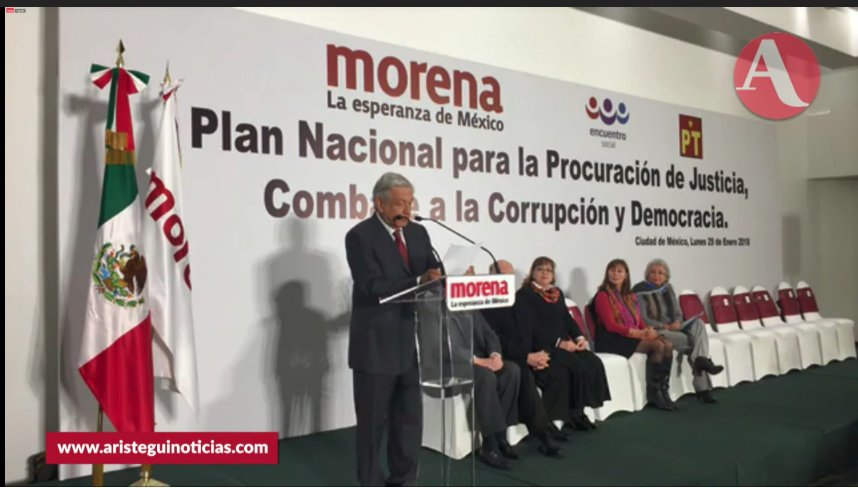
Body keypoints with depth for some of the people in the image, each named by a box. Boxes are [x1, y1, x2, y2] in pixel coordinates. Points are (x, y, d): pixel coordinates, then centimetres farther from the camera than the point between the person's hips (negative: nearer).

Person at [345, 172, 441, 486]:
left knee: (411, 418, 14)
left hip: (411, 341, 6)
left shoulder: (418, 233, 9)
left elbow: (432, 275, 9)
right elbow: (373, 287, -21)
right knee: (372, 421, 9)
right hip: (375, 345, -6)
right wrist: (418, 282, -30)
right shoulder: (360, 236, -12)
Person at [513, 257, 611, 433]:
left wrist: (579, 337, -4)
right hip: (540, 346, -7)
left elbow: (567, 319, 16)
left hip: (564, 344, 7)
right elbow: (531, 327, -13)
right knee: (577, 366, -26)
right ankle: (573, 414, -10)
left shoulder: (557, 293, 20)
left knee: (593, 362, -17)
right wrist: (559, 343, -19)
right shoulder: (524, 295, -4)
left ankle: (577, 411, -8)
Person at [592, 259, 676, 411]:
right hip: (612, 340, -7)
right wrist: (639, 333, -20)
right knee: (658, 346, -25)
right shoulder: (603, 296, -4)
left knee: (668, 345, -18)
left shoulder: (630, 296, 20)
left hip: (634, 337, 7)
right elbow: (610, 325, -14)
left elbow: (639, 321, 15)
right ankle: (653, 391, -14)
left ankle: (662, 389, -15)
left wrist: (648, 330, -9)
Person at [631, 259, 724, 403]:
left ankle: (699, 361, -29)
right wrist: (665, 326, -21)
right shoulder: (640, 291, -8)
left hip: (673, 328, 7)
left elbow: (678, 313, 11)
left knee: (698, 324, -22)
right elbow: (642, 320, -13)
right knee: (694, 340, -27)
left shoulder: (668, 288, 12)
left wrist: (677, 323, -13)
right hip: (653, 331, -6)